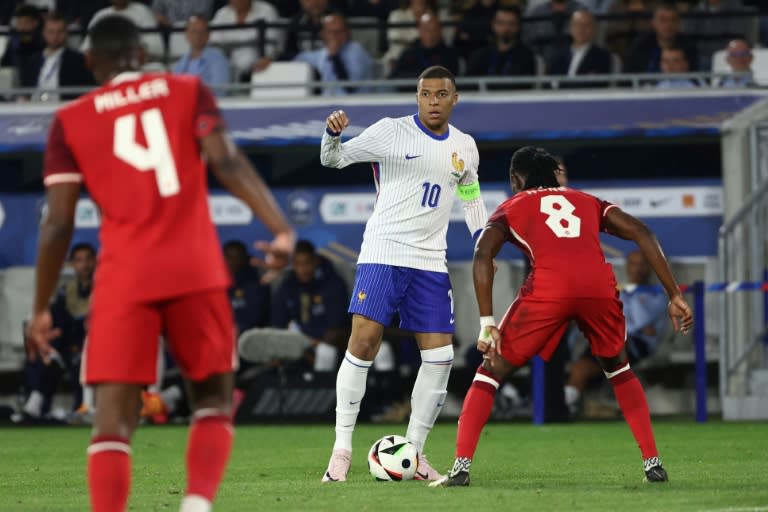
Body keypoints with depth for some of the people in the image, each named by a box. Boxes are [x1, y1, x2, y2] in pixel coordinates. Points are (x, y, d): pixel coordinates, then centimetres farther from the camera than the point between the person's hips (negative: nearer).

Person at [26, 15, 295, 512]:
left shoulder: (70, 122, 9)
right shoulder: (189, 92, 10)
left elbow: (59, 223, 5)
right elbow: (227, 163, -6)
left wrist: (41, 309, 12)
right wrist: (281, 228, -10)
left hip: (124, 279, 0)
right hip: (195, 270, 1)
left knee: (113, 421, -1)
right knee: (213, 400, 16)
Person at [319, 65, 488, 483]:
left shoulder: (464, 147, 10)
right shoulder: (391, 132, -3)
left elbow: (471, 198, 26)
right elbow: (333, 159, -1)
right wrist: (332, 134, -23)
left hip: (430, 261, 4)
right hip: (383, 254, -4)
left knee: (440, 356, -2)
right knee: (363, 341, -15)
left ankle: (414, 451, 10)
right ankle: (342, 448, -7)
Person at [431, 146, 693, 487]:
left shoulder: (512, 207, 26)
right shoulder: (587, 202, 34)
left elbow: (483, 254, 6)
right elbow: (642, 233, 20)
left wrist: (487, 324, 2)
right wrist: (675, 297, 19)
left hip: (548, 289, -3)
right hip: (599, 286, 3)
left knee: (492, 371, 14)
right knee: (617, 369, 30)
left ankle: (460, 468, 0)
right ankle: (652, 463, 20)